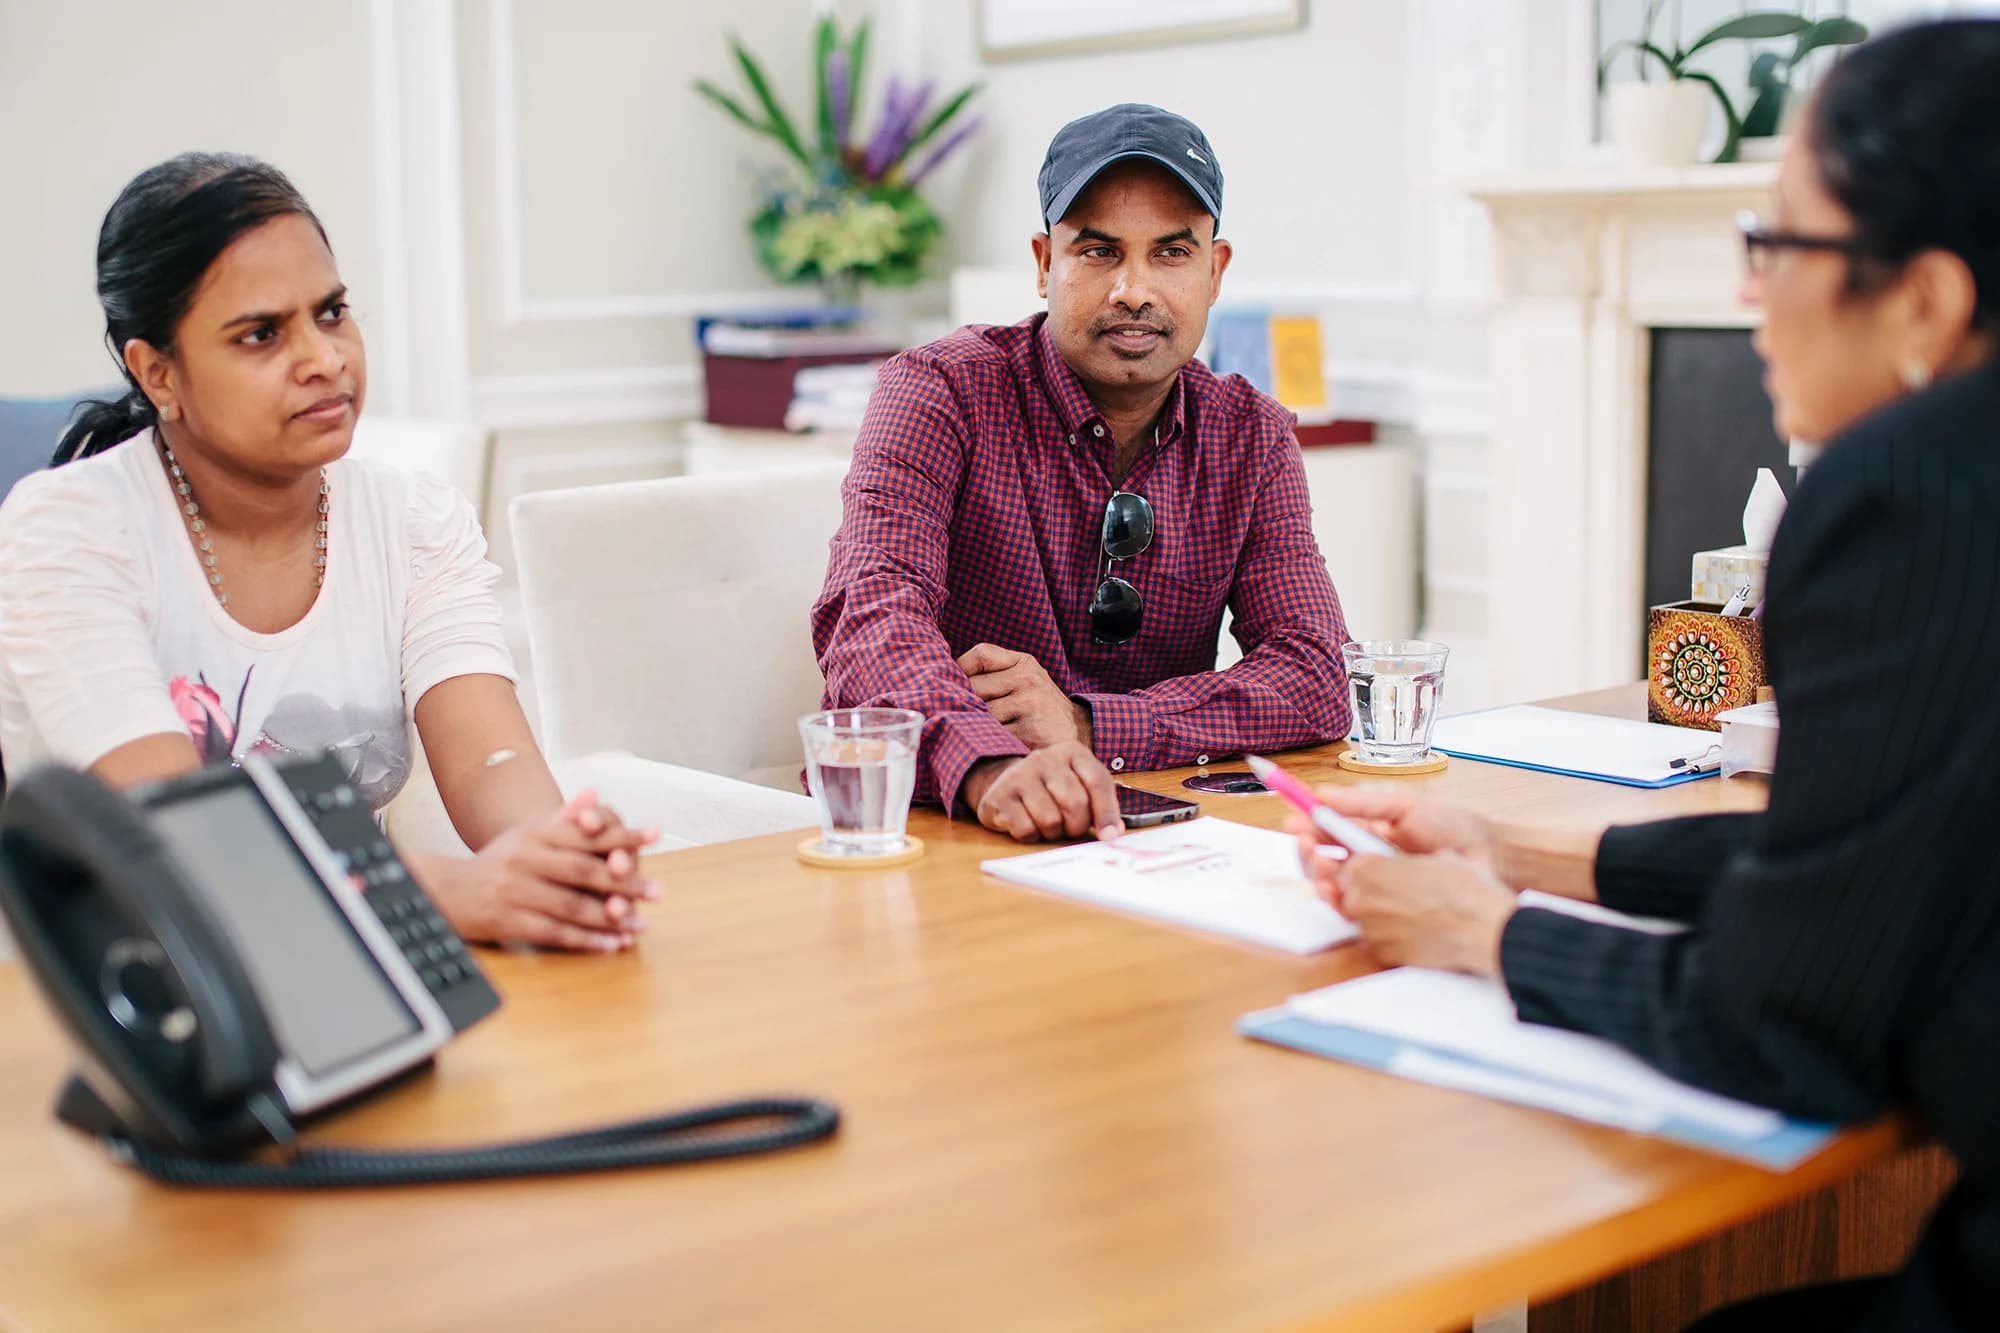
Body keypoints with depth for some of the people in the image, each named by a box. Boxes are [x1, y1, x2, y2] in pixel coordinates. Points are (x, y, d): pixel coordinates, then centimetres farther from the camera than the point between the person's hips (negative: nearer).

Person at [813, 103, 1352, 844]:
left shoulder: (1252, 437, 4)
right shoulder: (940, 393, -9)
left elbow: (1314, 680, -5)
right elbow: (871, 612, -25)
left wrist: (1086, 725, -20)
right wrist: (987, 765, -46)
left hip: (1141, 831, 3)